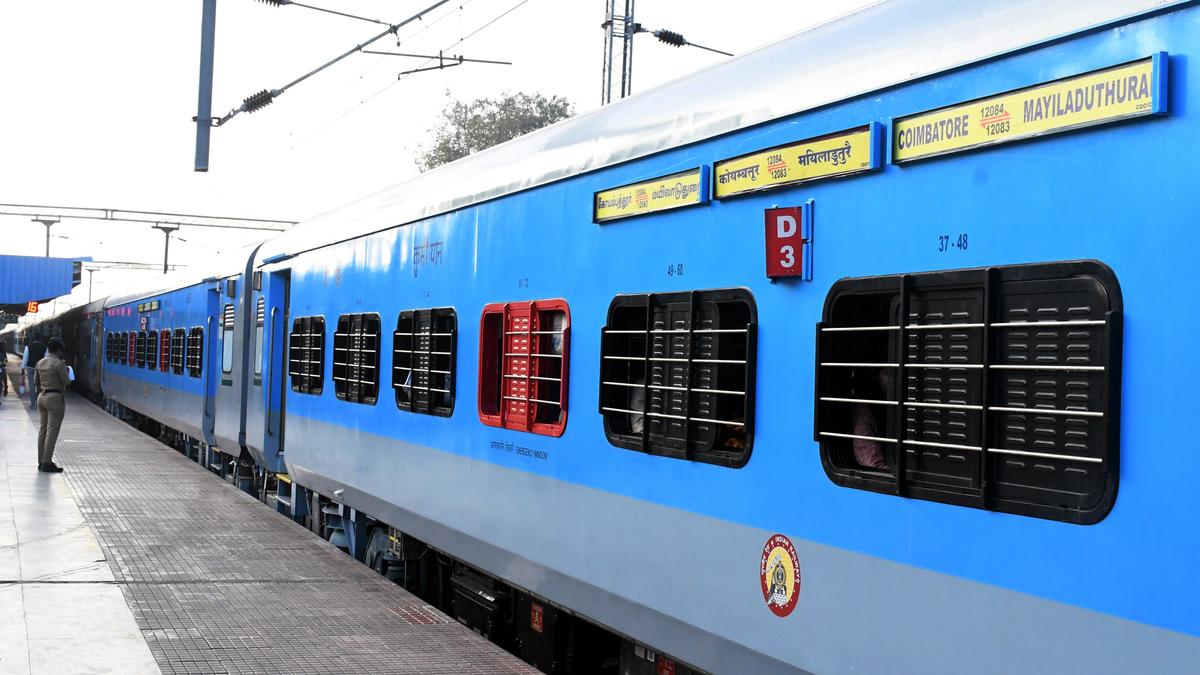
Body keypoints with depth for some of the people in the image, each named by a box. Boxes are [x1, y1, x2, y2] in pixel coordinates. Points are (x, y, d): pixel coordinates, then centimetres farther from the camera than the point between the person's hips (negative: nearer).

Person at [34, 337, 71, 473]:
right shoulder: (59, 364, -14)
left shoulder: (40, 363, 8)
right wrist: (67, 372, 5)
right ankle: (47, 463, -4)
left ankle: (41, 462, 18)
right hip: (56, 398, -8)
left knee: (42, 430, 13)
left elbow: (35, 382, 13)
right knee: (52, 431, -4)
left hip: (42, 397, 8)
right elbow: (67, 382, -12)